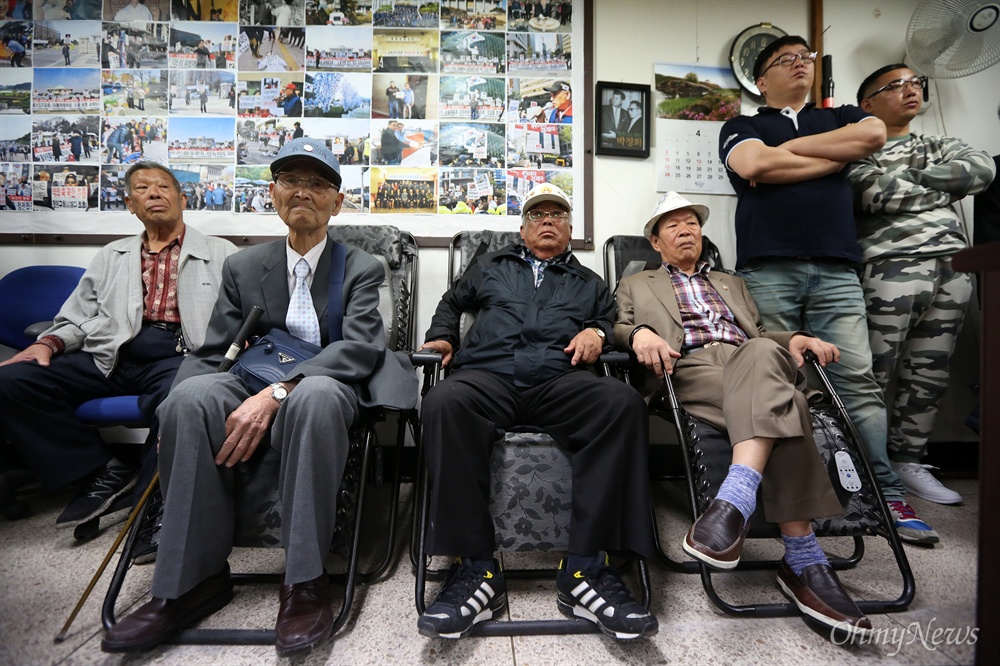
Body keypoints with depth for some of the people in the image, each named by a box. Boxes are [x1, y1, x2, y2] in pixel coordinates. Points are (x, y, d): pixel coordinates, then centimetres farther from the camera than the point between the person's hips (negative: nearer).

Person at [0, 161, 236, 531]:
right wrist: (47, 344, 2)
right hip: (111, 356, 5)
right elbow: (77, 317, 23)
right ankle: (103, 469, -5)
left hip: (179, 355, -4)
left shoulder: (221, 253, 16)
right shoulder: (112, 256, 28)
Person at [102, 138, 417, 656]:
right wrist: (176, 416, -12)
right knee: (191, 397, -27)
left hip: (328, 391, -3)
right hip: (253, 389, 4)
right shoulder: (243, 267, 16)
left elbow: (358, 348, -12)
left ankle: (304, 584, -25)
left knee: (315, 394, -36)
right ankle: (192, 580, -14)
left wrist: (278, 391, -25)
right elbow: (211, 354, 10)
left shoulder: (361, 269, 5)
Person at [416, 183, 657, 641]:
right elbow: (452, 303, 35)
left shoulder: (588, 283, 32)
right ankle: (476, 569, -28)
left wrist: (597, 331, 2)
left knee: (624, 404, -32)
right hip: (487, 375, 0)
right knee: (444, 403, -35)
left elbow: (615, 320, 25)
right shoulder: (491, 267, 32)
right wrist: (441, 337, 16)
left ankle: (584, 570, -28)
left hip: (560, 381, 1)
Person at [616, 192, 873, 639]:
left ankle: (734, 500, -48)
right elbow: (617, 327, 10)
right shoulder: (636, 285, 27)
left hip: (750, 359, 3)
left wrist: (794, 338, 7)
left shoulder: (731, 283, 38)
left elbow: (760, 335, 30)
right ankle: (803, 559, -36)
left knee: (761, 352, -36)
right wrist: (638, 333, -15)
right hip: (688, 367, -3)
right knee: (778, 401, -34)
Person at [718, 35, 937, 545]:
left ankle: (887, 495, 4)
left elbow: (873, 135, 4)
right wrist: (832, 159, 5)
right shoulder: (743, 126, 19)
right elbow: (753, 165, -5)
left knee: (858, 380, -3)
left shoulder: (840, 117, 28)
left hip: (835, 270, 3)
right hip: (768, 270, -2)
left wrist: (786, 149, 3)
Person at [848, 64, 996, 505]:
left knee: (929, 378, 7)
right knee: (873, 377, -7)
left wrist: (909, 174, 1)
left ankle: (908, 462, 18)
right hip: (891, 267, -6)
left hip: (953, 270, 6)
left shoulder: (938, 146, 25)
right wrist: (944, 189, 4)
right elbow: (875, 194, -12)